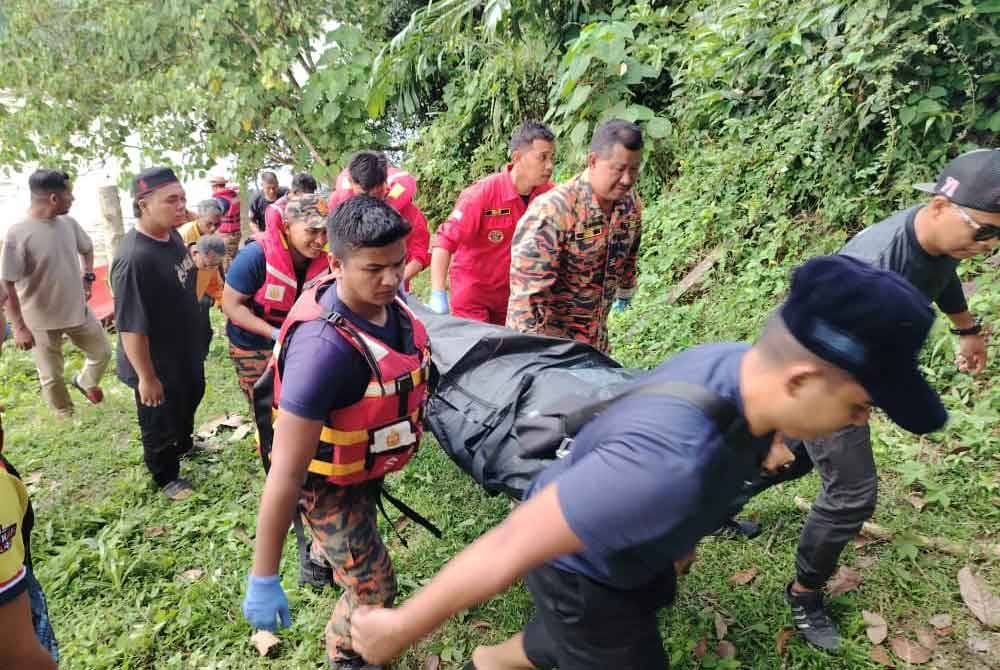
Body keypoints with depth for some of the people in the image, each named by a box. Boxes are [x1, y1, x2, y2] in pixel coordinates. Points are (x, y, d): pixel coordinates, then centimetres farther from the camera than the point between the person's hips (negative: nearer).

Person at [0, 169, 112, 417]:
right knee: (51, 377, 10)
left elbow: (86, 248, 20)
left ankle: (85, 382, 50)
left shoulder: (69, 223, -4)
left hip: (78, 311, 5)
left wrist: (87, 276, 8)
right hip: (41, 321, -5)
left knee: (103, 352, 21)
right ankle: (68, 419, 30)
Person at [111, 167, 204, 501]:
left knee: (191, 399, 31)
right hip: (157, 362, -8)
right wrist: (147, 378, -22)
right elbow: (132, 327, -29)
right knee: (160, 424, 15)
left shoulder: (172, 235, -6)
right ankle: (166, 476, 40)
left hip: (186, 349, 9)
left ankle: (184, 443, 59)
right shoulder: (133, 259, -34)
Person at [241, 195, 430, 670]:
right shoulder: (324, 346, -42)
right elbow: (286, 471, -39)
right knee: (373, 590, 2)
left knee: (353, 535, 36)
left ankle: (318, 561, 72)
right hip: (329, 481, -8)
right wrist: (263, 577, -34)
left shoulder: (389, 301, -18)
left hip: (366, 466, 8)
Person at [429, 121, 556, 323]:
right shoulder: (482, 194, -21)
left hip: (512, 292, 4)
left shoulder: (548, 194, -10)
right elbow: (445, 240, -23)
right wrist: (438, 295, -31)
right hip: (472, 289, -4)